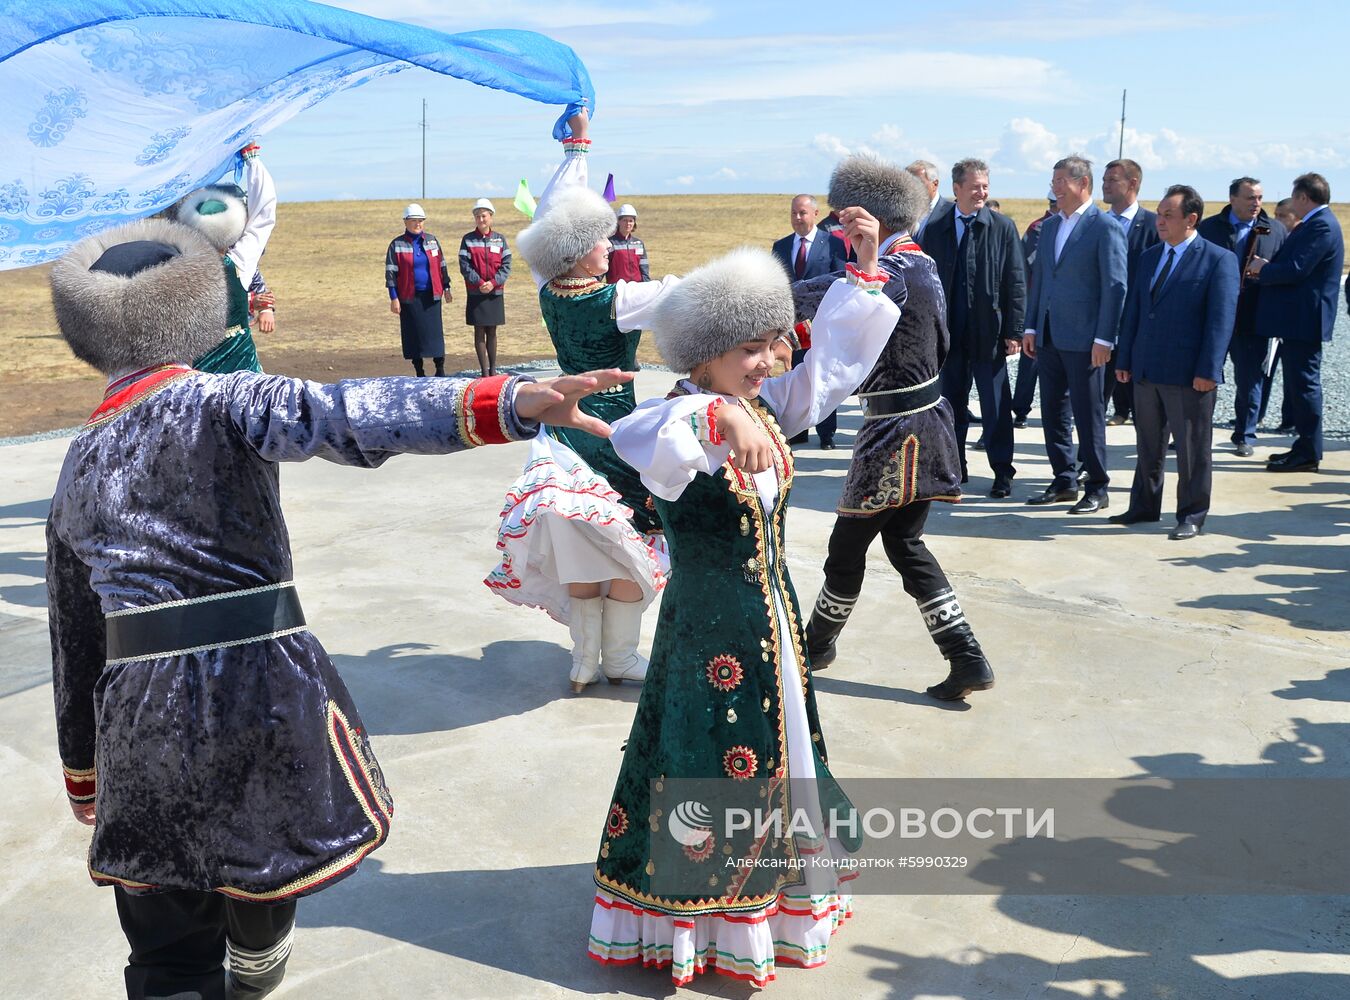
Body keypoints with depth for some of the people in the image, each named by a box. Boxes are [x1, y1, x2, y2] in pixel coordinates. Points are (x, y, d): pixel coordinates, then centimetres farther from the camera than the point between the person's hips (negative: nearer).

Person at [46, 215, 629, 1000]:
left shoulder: (76, 471, 12)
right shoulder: (221, 404, -4)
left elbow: (73, 640, 16)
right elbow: (350, 416, -25)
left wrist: (83, 773, 27)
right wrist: (510, 402, -37)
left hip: (141, 711, 3)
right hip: (261, 682, -3)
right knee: (266, 853, 27)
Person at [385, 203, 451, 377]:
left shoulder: (432, 240, 8)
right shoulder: (397, 244, 0)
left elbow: (441, 265, 16)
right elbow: (391, 272, -1)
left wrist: (446, 288, 13)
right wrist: (393, 298, -7)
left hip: (431, 295, 2)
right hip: (409, 297, -1)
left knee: (435, 332, -1)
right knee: (413, 334, 3)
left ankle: (440, 369, 8)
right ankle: (419, 372, 12)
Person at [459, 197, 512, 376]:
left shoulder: (500, 239, 4)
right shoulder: (467, 239, 0)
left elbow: (506, 265, -1)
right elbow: (464, 265, -5)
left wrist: (493, 283, -14)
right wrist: (479, 283, -16)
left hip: (495, 293, 1)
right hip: (475, 293, -1)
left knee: (492, 331, 8)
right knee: (479, 331, 1)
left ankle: (493, 368, 15)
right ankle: (484, 370, 4)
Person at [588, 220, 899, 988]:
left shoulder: (770, 409, 3)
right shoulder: (682, 422, -19)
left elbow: (837, 358, 8)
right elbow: (638, 439, -43)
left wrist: (864, 266, 1)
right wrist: (722, 417, -60)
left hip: (773, 620, 8)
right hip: (707, 630, -8)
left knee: (779, 754, 20)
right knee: (706, 766, 5)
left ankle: (771, 897, 42)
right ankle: (690, 924, 25)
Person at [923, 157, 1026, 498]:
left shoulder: (1003, 227, 0)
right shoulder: (935, 229, 5)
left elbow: (1016, 282, -2)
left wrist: (1014, 331, -7)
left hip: (989, 331, -2)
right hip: (948, 331, 2)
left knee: (995, 405, 3)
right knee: (951, 401, 10)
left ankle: (1002, 472, 13)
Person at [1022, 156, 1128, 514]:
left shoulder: (1105, 228, -8)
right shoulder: (1049, 226, 14)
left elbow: (1115, 286, -12)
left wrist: (1104, 339, -16)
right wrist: (1031, 327, 11)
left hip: (1083, 338, -7)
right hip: (1049, 336, 7)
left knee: (1088, 414, 0)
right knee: (1053, 410, 11)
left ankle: (1097, 489, 9)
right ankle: (1063, 481, 21)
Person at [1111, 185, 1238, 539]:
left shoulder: (1219, 260, -6)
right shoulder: (1148, 257, 13)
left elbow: (1221, 319, -11)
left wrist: (1208, 371, -17)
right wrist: (1124, 359, 11)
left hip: (1188, 375, -6)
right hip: (1146, 370, 6)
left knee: (1192, 449, 3)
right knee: (1148, 444, 15)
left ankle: (1191, 516, 14)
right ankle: (1144, 506, 27)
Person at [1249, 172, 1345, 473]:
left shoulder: (1321, 226, -16)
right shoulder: (1316, 224, 17)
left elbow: (1295, 270, -24)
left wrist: (1262, 269, -8)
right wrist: (1266, 267, 2)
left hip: (1304, 322, -11)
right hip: (1298, 321, 11)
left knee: (1304, 384, -6)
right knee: (1299, 384, 15)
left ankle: (1308, 454, -1)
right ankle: (1304, 447, 23)